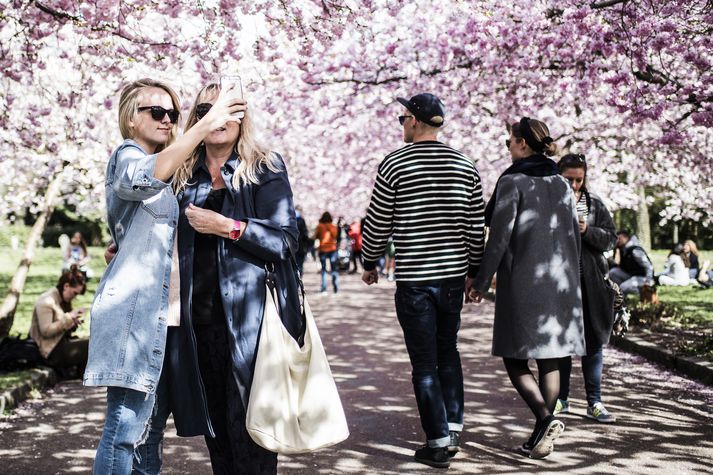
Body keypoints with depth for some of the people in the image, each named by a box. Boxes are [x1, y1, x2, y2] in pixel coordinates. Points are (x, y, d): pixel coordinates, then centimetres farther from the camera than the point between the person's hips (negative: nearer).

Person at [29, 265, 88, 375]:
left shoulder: (63, 300, 12)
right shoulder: (46, 301, -15)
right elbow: (46, 331, -23)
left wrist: (73, 324, 1)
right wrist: (69, 318, -21)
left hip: (62, 343, 10)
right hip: (52, 351, -10)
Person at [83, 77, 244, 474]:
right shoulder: (126, 157, -5)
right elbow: (148, 176, -30)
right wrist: (205, 125, -38)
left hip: (155, 307, 10)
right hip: (131, 305, -9)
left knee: (143, 421, 8)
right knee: (126, 424, -13)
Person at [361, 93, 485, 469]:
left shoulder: (395, 164, -7)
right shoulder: (465, 166, 4)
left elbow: (378, 224, -3)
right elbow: (476, 229, 6)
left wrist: (369, 263, 12)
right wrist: (475, 272, 16)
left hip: (413, 280, -4)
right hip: (453, 276, 4)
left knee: (425, 362, 2)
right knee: (448, 353, 19)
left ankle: (438, 442, 5)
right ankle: (453, 429, 17)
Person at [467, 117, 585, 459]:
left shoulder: (512, 182, -8)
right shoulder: (562, 185, 11)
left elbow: (499, 236, -13)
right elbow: (574, 238, 14)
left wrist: (481, 280, -7)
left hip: (522, 283, -6)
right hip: (560, 283, 6)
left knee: (515, 358, 3)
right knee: (549, 361, 9)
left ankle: (545, 418, -16)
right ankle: (542, 434, 11)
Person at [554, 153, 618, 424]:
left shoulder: (594, 204, 8)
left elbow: (611, 239, 4)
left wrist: (587, 231, -13)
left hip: (590, 283, 2)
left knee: (593, 342, 4)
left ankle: (594, 402, 10)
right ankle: (561, 399, 19)